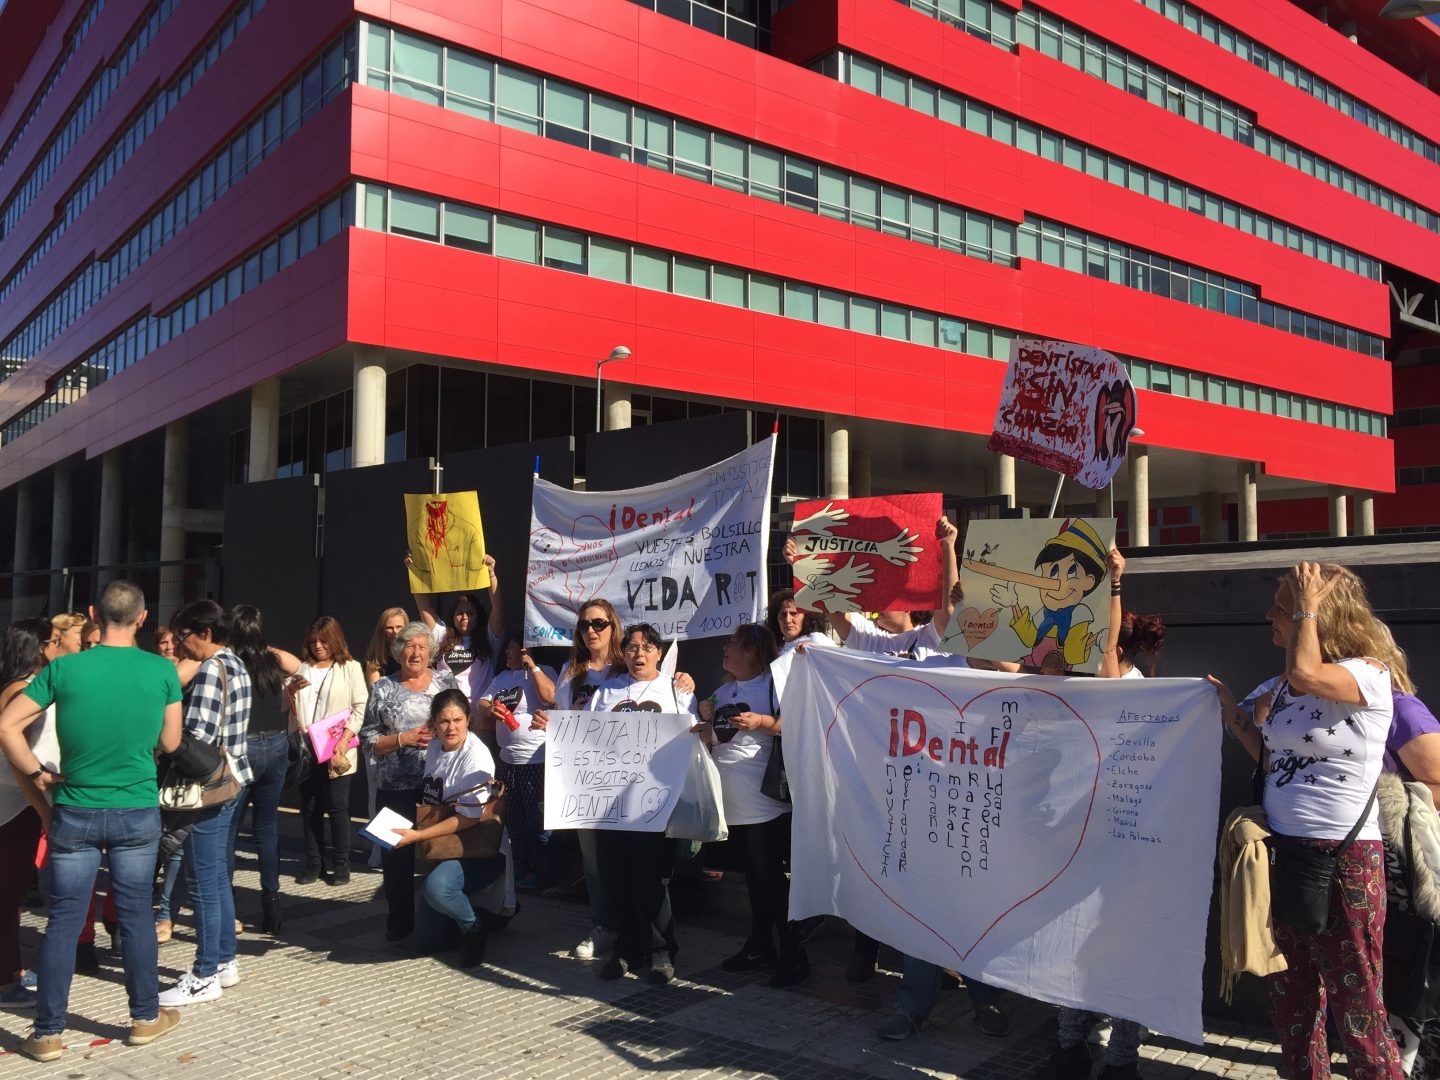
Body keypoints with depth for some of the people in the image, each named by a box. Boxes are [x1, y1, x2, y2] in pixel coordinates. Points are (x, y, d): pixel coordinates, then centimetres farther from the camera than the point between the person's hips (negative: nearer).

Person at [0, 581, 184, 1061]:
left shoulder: (63, 668, -8)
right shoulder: (161, 670, -7)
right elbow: (170, 743, 2)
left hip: (75, 812, 0)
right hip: (138, 812, 0)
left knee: (64, 920, 9)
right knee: (135, 916, 11)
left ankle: (48, 1033, 17)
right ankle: (146, 1017, 24)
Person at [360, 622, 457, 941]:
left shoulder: (446, 682, 6)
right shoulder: (383, 689, 4)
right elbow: (368, 741, 3)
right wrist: (403, 738, -12)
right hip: (396, 787, 0)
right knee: (397, 855, 4)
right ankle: (399, 923, 19)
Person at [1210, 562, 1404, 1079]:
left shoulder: (1369, 673, -12)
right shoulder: (1286, 687, 11)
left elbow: (1306, 674, -34)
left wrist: (1307, 607, -20)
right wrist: (1231, 711, 11)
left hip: (1343, 860, -8)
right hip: (1283, 853, 8)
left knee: (1355, 1004, 3)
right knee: (1290, 997, 18)